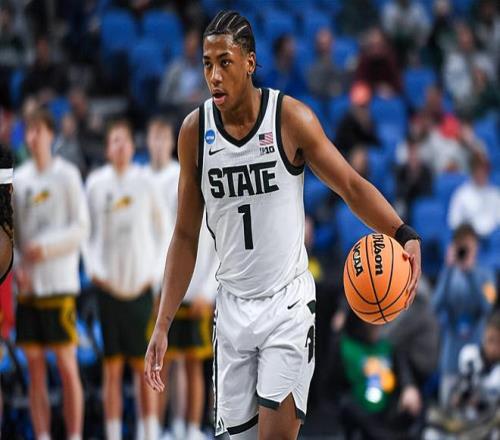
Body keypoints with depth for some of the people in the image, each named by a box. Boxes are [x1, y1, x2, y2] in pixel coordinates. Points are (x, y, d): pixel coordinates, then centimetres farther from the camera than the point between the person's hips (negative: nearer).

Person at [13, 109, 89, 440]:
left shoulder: (67, 175, -2)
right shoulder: (19, 179, 11)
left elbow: (81, 228, -6)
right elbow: (11, 231, 16)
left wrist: (46, 247, -18)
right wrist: (16, 267, 0)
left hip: (59, 285, -5)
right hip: (27, 286, 5)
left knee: (67, 363, -3)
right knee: (35, 366, 5)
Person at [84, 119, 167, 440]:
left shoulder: (145, 182, 2)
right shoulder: (96, 183, 3)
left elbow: (161, 227, 10)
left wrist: (154, 270, 2)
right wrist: (94, 268, -3)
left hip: (140, 285, 0)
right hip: (109, 285, 1)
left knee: (144, 365, 0)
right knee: (112, 367, 1)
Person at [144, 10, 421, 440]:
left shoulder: (291, 118, -10)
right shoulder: (195, 130, -1)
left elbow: (353, 187, -5)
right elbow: (186, 236, 6)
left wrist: (405, 235, -24)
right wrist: (163, 325, 2)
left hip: (287, 303, -3)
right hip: (233, 304, 3)